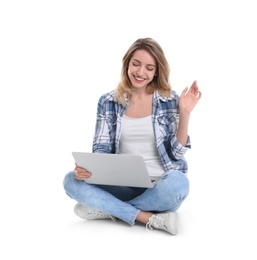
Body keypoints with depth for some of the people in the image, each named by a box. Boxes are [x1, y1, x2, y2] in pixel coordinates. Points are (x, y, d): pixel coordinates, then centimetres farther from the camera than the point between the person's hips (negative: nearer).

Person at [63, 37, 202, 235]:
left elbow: (177, 152, -1)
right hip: (123, 185, 2)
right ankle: (150, 218, -24)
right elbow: (102, 148, 2)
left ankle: (108, 209, -18)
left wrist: (185, 113, -13)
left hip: (160, 186, -2)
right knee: (72, 180, -22)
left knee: (177, 183, -37)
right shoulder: (108, 102, 5)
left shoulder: (170, 100, 0)